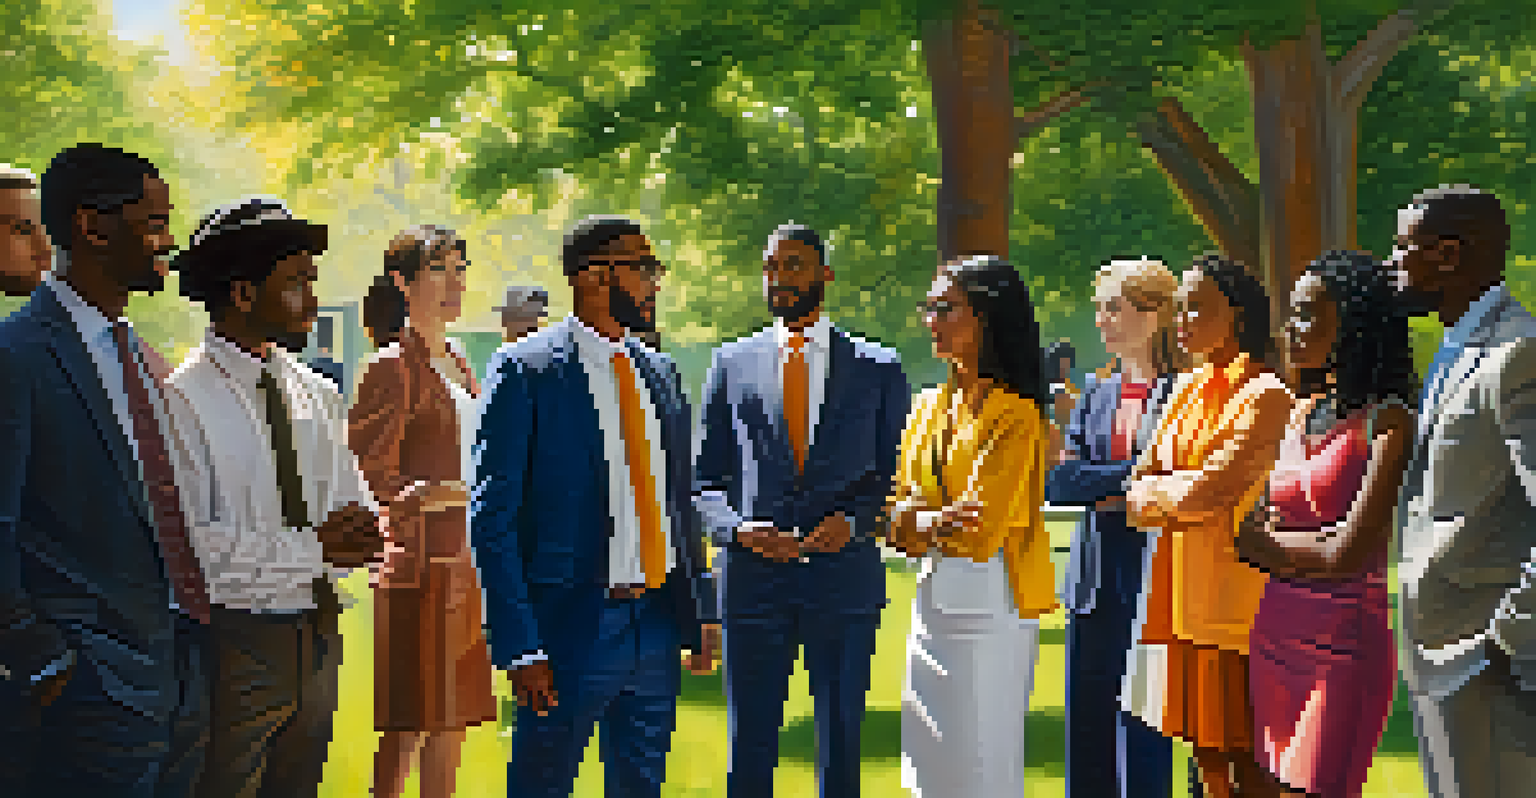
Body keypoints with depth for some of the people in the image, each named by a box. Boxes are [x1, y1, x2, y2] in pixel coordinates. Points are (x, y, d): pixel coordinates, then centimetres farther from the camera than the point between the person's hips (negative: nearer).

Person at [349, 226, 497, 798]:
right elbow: (367, 472, -13)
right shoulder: (393, 365, -9)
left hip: (464, 562, 8)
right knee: (408, 728, -6)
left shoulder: (457, 365, 17)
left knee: (452, 722, 10)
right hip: (420, 560, -8)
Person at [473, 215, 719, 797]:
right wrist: (521, 647, -17)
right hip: (574, 625, -6)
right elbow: (493, 519, -11)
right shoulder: (527, 372, -9)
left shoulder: (659, 373, 13)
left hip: (658, 624, 6)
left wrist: (701, 611, 12)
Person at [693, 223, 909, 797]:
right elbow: (706, 479, 11)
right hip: (753, 573, 1)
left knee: (840, 747, 5)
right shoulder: (732, 364, 9)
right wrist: (738, 527, -9)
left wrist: (854, 522, -11)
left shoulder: (878, 369, 7)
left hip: (844, 574, 0)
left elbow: (898, 476, 9)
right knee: (749, 749, 4)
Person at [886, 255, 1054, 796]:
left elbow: (981, 531, -17)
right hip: (932, 598, 8)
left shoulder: (1015, 414, -11)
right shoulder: (929, 406, 12)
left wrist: (921, 523, -2)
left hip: (993, 604, -7)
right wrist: (937, 523, -10)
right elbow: (899, 521, 10)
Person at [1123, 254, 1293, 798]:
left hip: (1236, 598, -8)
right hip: (1180, 597, 8)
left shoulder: (1265, 396, -10)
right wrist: (1181, 494, -8)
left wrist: (1157, 491, -1)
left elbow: (1210, 490, -19)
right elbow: (1136, 497, 11)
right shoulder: (1187, 391, 14)